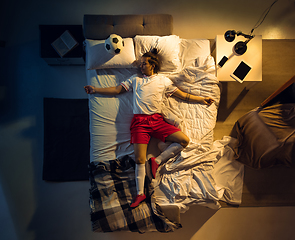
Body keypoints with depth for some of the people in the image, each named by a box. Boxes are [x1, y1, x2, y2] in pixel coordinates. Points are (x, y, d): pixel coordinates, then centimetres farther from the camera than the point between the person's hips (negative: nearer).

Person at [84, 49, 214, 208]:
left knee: (184, 140, -14)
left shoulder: (164, 80, 16)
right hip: (139, 121, -1)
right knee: (140, 159, -8)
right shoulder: (135, 79, 19)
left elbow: (182, 95, 17)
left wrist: (201, 99, 11)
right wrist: (95, 90, 12)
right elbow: (116, 90, 19)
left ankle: (157, 160, -1)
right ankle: (140, 193, 7)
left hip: (157, 120, 1)